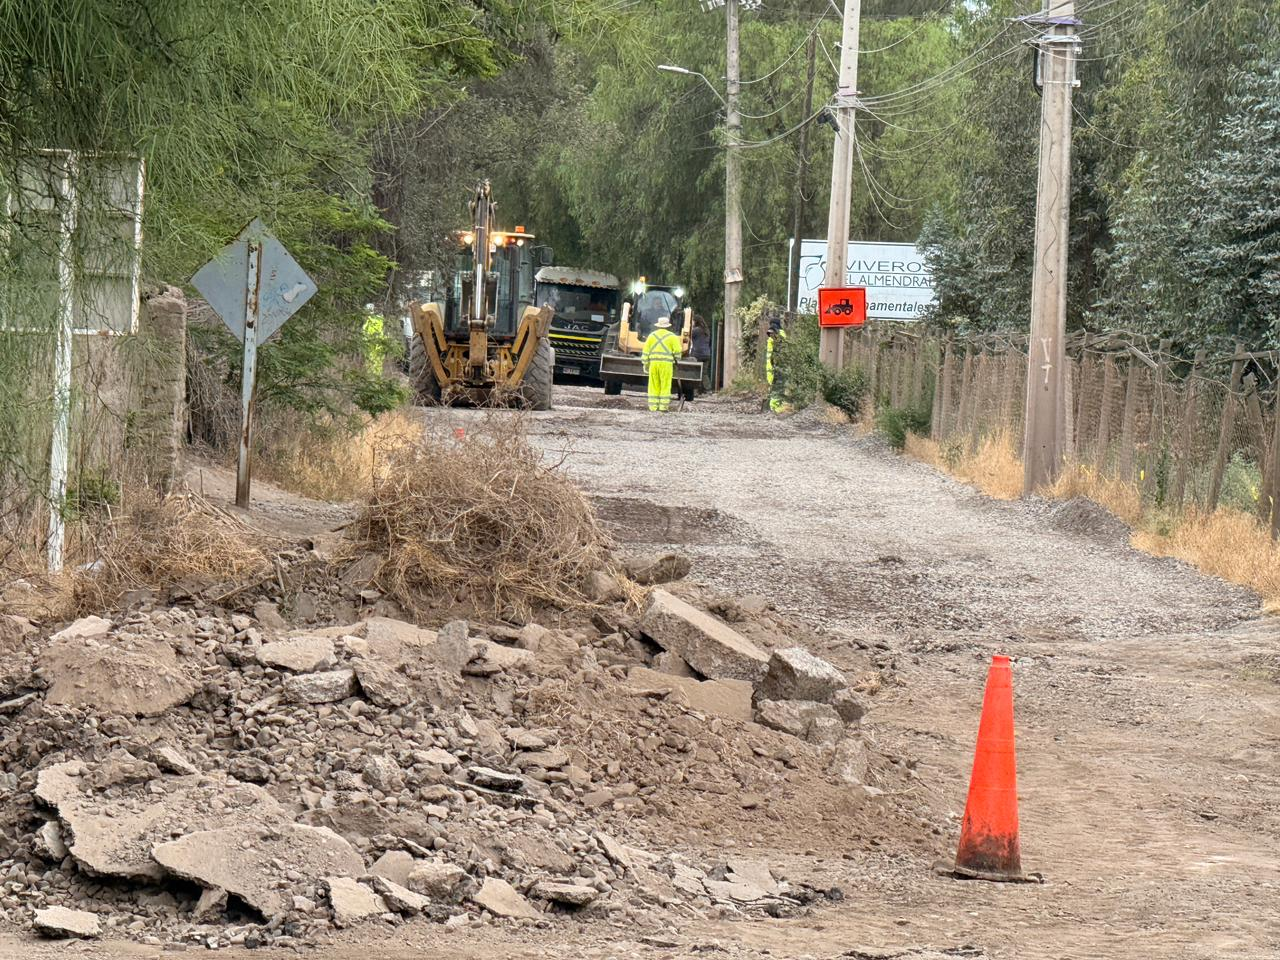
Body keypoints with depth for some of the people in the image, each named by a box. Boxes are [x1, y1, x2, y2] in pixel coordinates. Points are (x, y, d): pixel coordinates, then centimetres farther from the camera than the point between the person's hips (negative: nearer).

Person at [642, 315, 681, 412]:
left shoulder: (652, 336, 10)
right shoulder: (672, 337, 1)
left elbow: (646, 351, 7)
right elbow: (677, 351, -3)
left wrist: (646, 364, 11)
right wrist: (676, 362, 14)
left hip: (653, 363, 2)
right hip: (666, 364, -2)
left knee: (654, 386, 6)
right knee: (665, 386, 0)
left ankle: (653, 407, 4)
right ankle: (663, 407, -4)